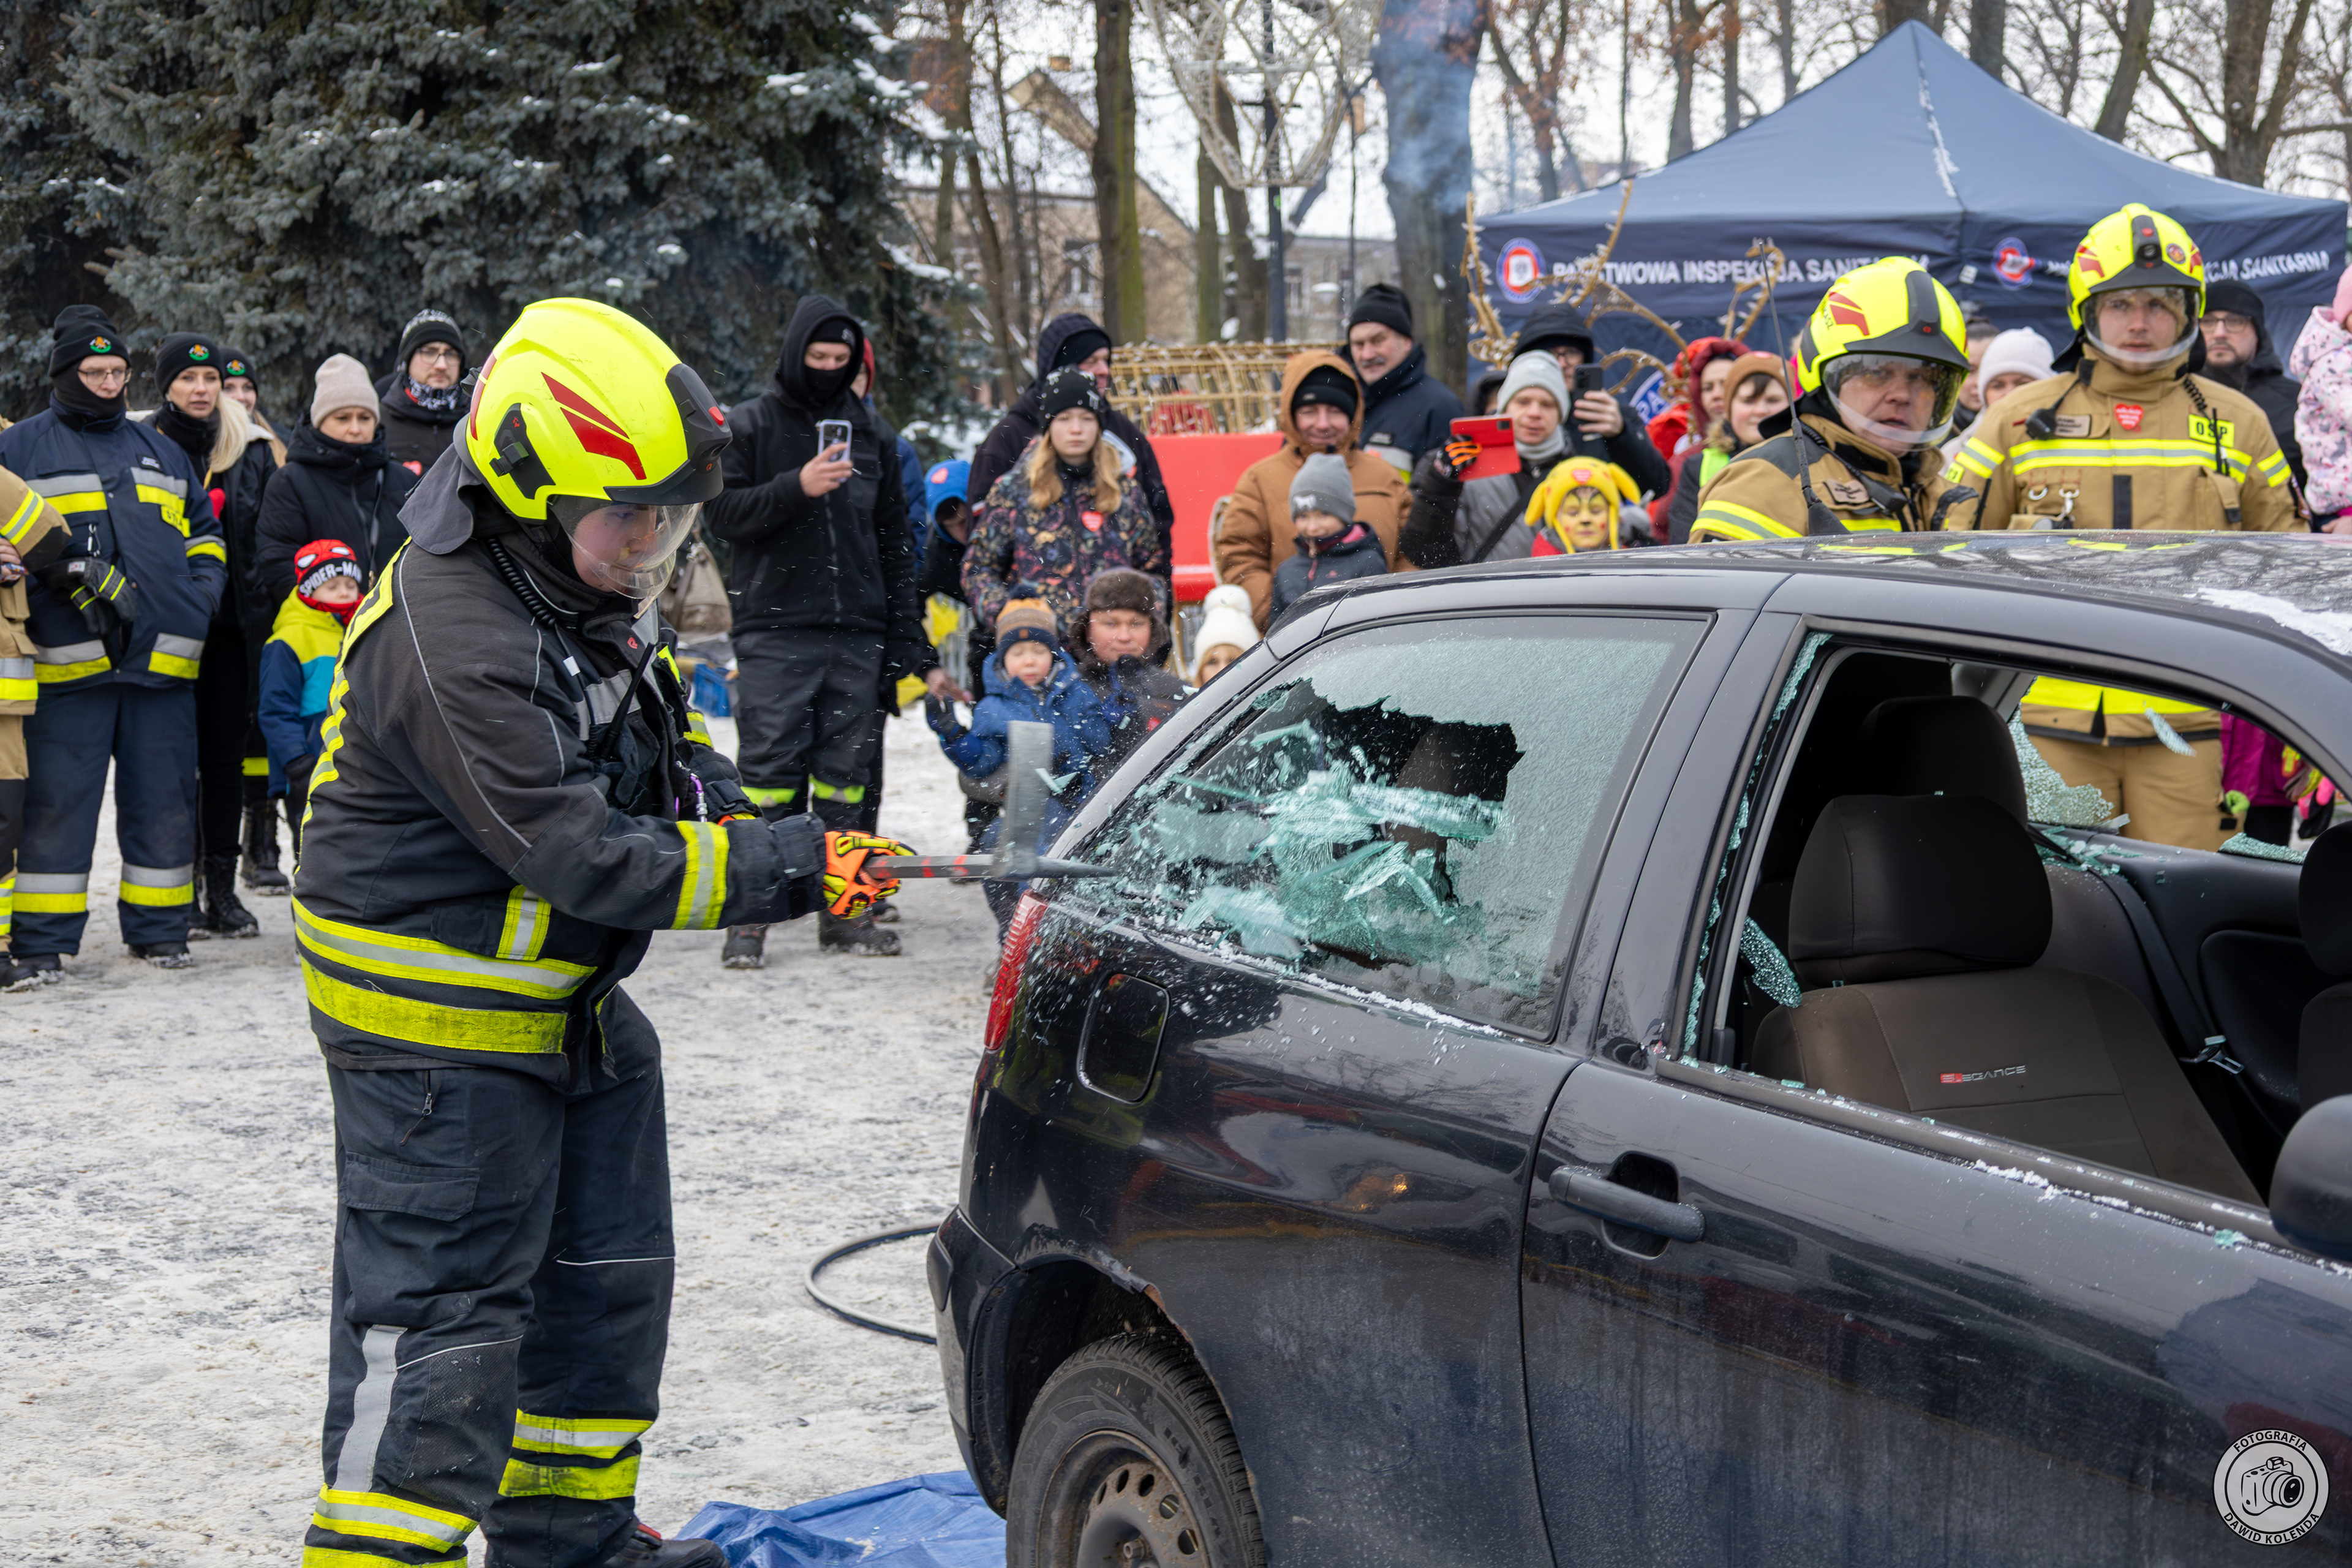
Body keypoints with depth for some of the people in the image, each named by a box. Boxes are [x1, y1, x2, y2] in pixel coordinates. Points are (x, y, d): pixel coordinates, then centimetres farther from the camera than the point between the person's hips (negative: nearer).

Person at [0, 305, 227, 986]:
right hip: (69, 660, -4)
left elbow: (203, 531, 27)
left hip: (164, 656, 4)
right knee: (58, 801, -3)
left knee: (163, 798, 6)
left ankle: (158, 927, 16)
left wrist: (203, 586, 9)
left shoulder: (160, 449, 20)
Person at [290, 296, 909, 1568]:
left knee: (606, 1274, 19)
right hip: (436, 1025, -10)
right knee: (439, 1315, -8)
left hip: (569, 998, 10)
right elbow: (581, 857, -31)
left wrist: (724, 808, -3)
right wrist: (793, 868, -29)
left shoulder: (591, 590, 2)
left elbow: (662, 740, 18)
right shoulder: (452, 642, -29)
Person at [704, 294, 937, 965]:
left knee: (847, 774, 5)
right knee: (770, 766, -7)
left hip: (858, 633, 3)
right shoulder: (749, 425, 5)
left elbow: (895, 544, 18)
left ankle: (844, 909, 11)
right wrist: (797, 488, -19)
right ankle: (750, 914, -4)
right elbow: (721, 512, -5)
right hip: (775, 633, -3)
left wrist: (908, 643, 13)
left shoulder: (872, 433, 15)